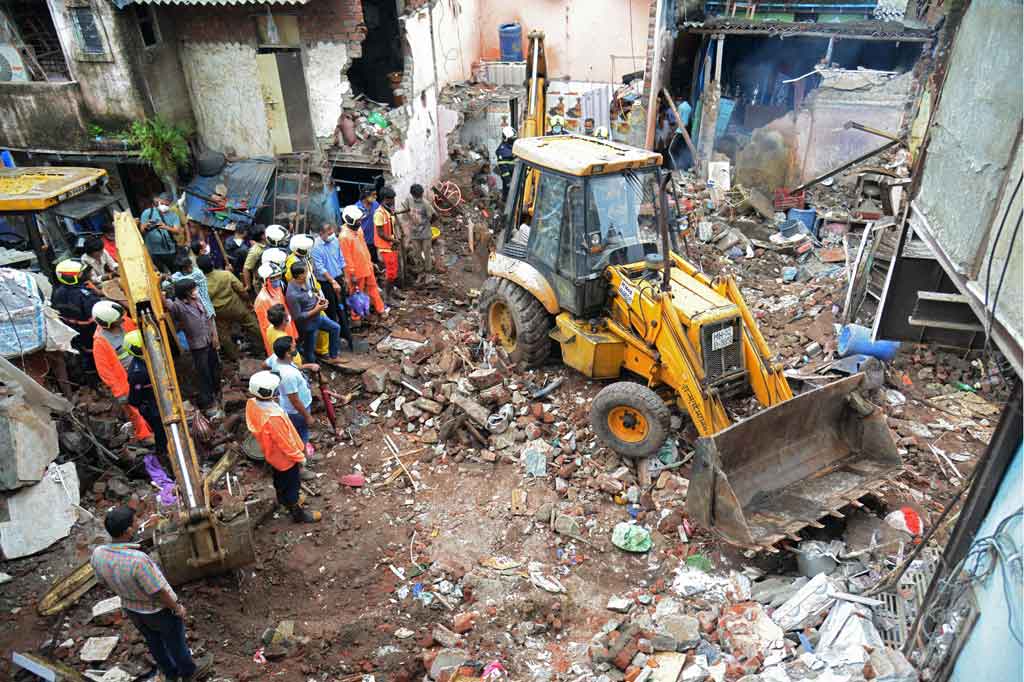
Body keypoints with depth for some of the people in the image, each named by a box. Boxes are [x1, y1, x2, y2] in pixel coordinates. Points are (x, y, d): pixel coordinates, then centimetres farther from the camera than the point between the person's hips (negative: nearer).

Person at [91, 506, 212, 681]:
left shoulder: (98, 555, -23)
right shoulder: (138, 560, -43)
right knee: (175, 642, 22)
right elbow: (159, 592, -29)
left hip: (131, 609, 6)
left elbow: (104, 581, -1)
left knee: (154, 642, 30)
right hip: (160, 610, -6)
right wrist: (177, 608, -10)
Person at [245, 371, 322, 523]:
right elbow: (285, 442, -29)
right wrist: (300, 457, -13)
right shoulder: (273, 417, -43)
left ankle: (283, 499, 59)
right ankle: (298, 513, 37)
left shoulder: (252, 404, -18)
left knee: (279, 478, 33)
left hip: (271, 453, 8)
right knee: (292, 484, 16)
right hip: (285, 457, -8)